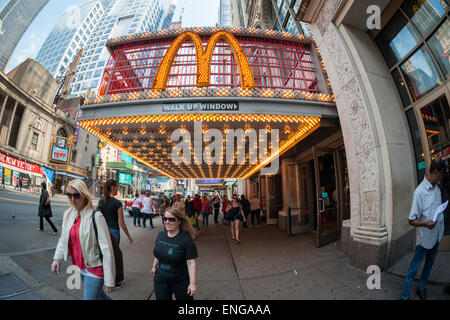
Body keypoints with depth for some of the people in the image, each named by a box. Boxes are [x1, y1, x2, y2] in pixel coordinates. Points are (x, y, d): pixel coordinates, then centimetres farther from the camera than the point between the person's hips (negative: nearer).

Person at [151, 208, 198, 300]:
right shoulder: (161, 234, -4)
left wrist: (193, 283, -23)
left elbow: (191, 263, -22)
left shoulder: (186, 239, -23)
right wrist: (154, 266, 21)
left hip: (181, 281, -4)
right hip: (160, 279, 5)